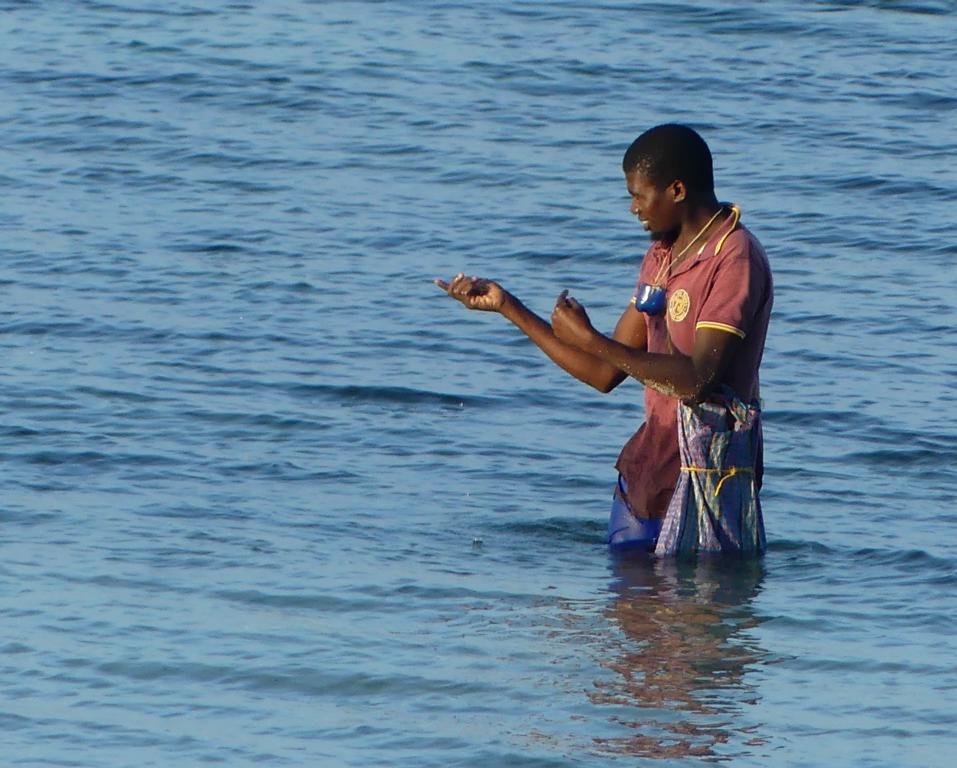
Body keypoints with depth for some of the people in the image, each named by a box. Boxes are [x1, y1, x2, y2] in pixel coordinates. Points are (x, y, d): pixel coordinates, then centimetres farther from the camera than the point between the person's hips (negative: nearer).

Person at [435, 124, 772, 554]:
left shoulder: (736, 258, -15)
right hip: (646, 471, 8)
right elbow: (605, 375, 14)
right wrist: (506, 306, 12)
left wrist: (589, 339, -20)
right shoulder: (660, 258, 14)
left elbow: (697, 381, -25)